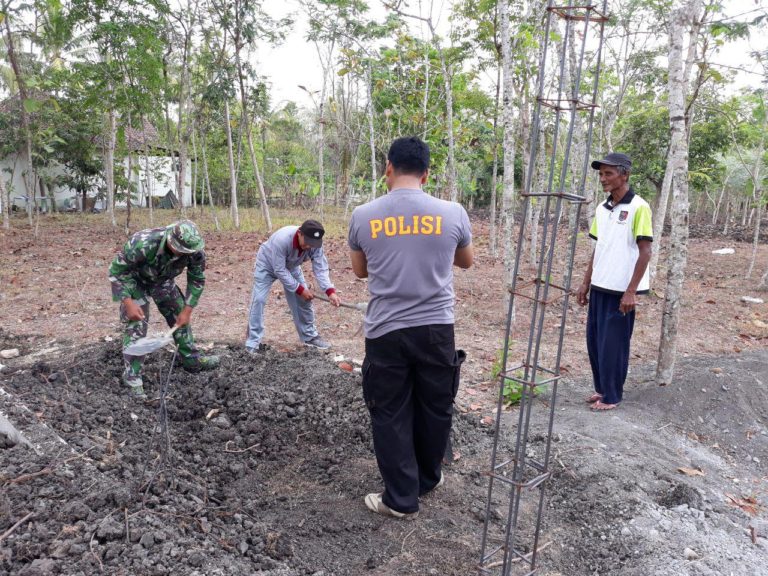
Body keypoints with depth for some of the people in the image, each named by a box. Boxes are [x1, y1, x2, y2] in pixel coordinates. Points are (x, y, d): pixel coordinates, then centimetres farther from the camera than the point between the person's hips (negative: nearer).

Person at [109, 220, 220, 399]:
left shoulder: (195, 250, -30)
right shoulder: (142, 244, -42)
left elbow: (197, 280, -12)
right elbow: (116, 271, -28)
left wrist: (187, 310, -15)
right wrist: (128, 303, -32)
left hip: (162, 280, 4)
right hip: (133, 279, -4)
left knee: (180, 316, 6)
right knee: (135, 326, -11)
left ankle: (192, 360, 23)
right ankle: (132, 377, -1)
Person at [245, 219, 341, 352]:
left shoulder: (315, 243, -28)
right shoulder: (281, 239, -43)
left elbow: (320, 268, -28)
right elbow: (279, 270, -35)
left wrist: (330, 291, -43)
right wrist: (299, 289, -32)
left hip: (291, 267, 5)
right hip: (267, 265, -4)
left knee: (303, 299, 1)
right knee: (258, 300, -14)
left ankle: (310, 336, 17)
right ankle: (253, 342, -5)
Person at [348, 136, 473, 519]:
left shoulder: (363, 216, -4)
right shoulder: (452, 214, -4)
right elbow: (466, 261, 15)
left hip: (385, 331, -1)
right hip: (436, 329, 1)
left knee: (390, 415, 13)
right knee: (434, 409, 21)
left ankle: (401, 499, 21)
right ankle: (427, 479, 40)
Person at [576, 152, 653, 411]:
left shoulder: (639, 207, -12)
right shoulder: (602, 209, 9)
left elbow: (645, 252, -13)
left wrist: (631, 291, -17)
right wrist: (586, 283, 12)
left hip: (621, 290, -7)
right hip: (599, 287, 7)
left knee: (613, 344, 2)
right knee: (594, 340, 12)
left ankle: (611, 396, 18)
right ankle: (601, 388, 28)